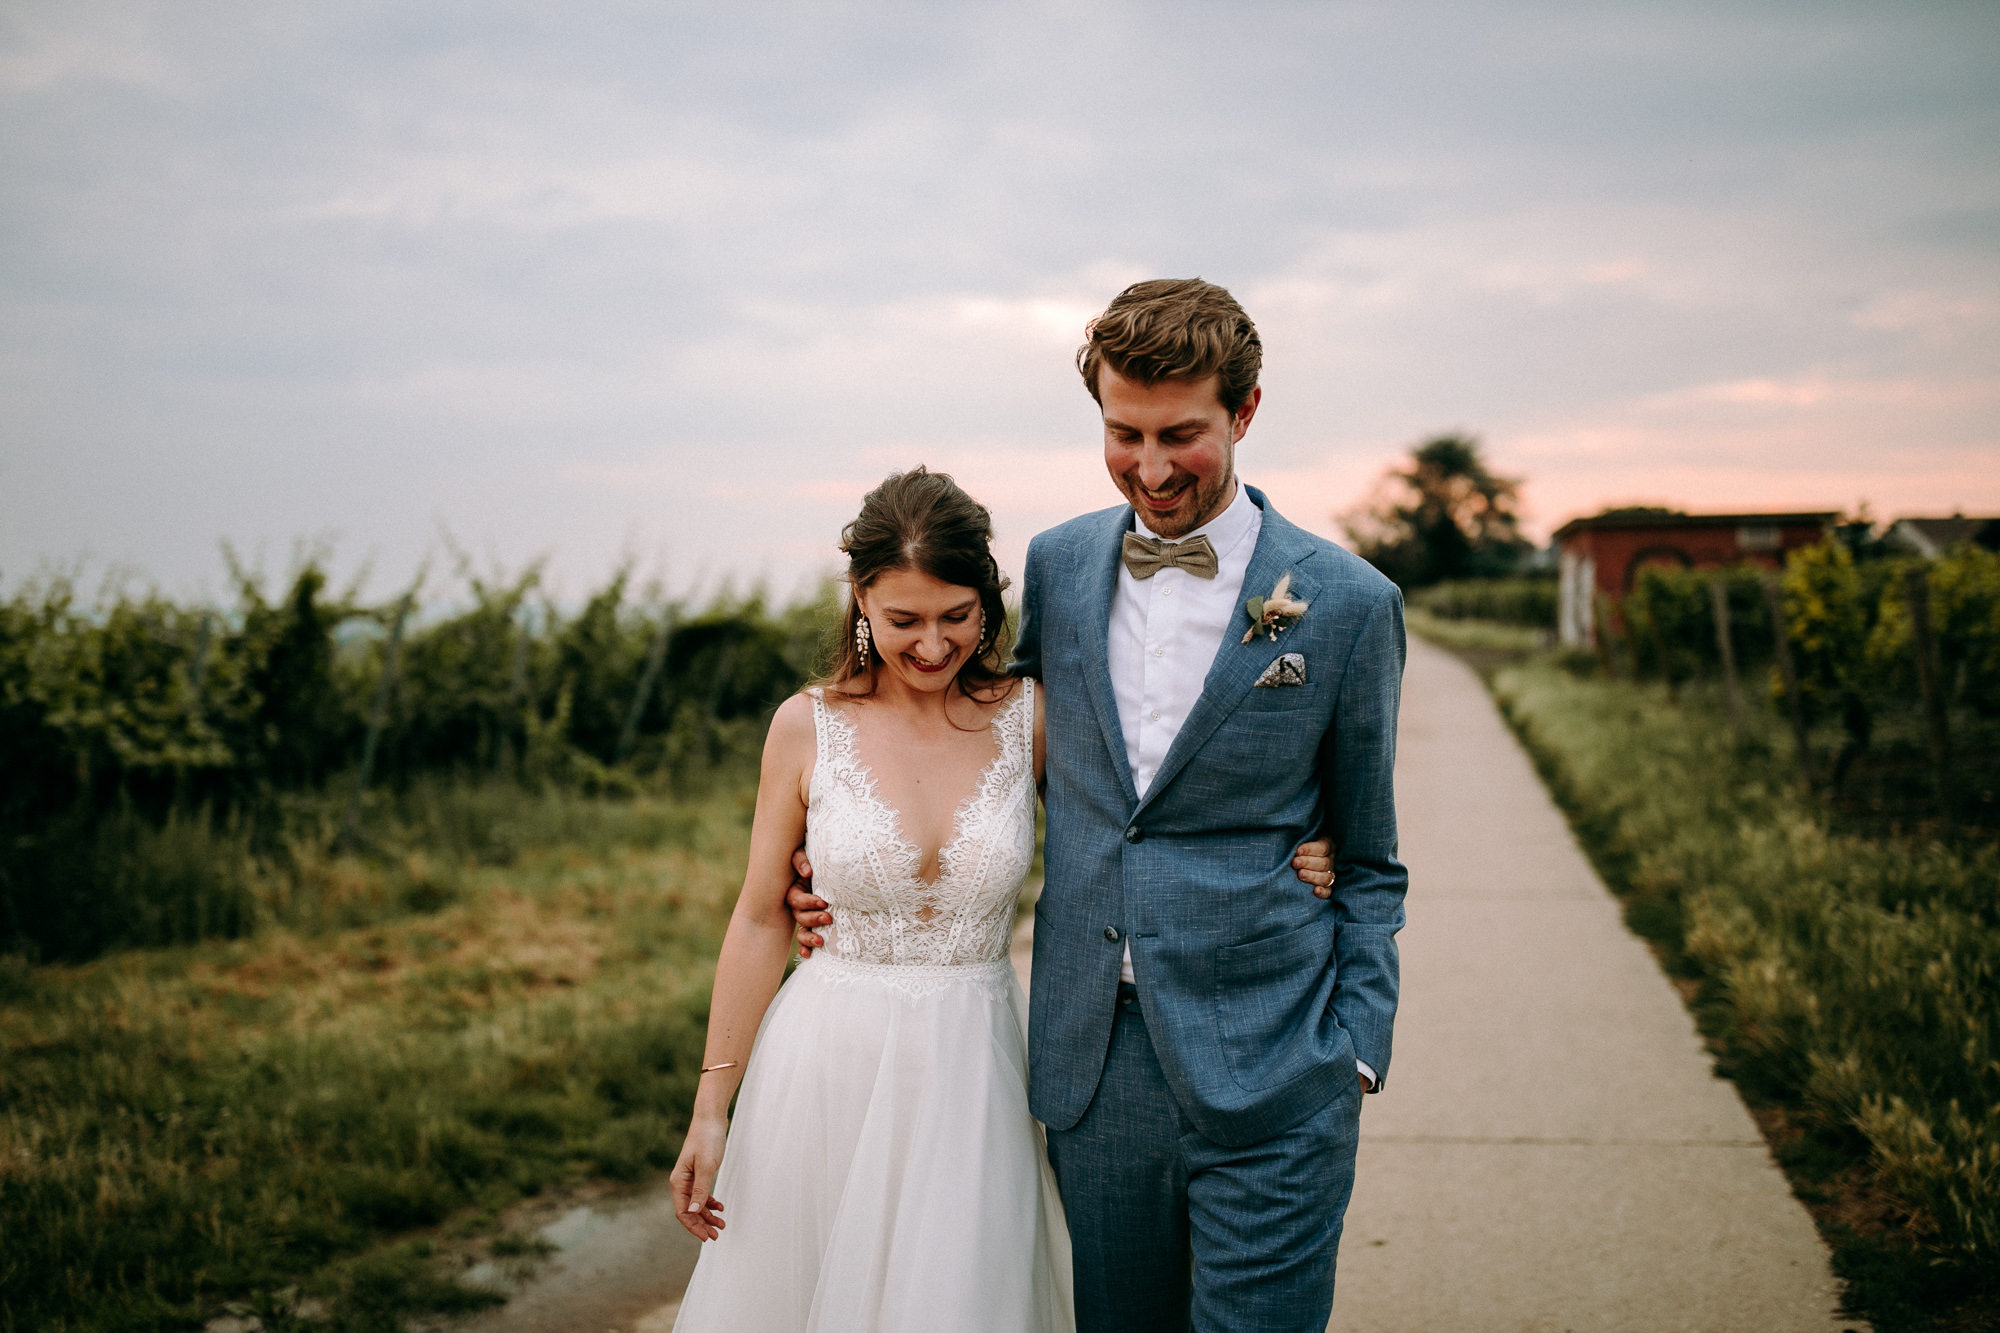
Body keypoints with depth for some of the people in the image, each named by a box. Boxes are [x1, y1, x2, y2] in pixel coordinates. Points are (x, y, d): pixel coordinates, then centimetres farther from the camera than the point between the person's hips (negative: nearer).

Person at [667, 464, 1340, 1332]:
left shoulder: (1033, 721, -3)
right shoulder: (807, 728, -5)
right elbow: (761, 918, 1)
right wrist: (711, 1107, 2)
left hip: (969, 1072, 0)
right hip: (825, 1066, 0)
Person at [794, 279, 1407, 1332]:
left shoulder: (1347, 604, -4)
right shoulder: (1057, 566, 5)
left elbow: (1366, 865, 3)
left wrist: (1354, 1056, -4)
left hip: (1267, 1086, -3)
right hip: (1093, 1065, 3)